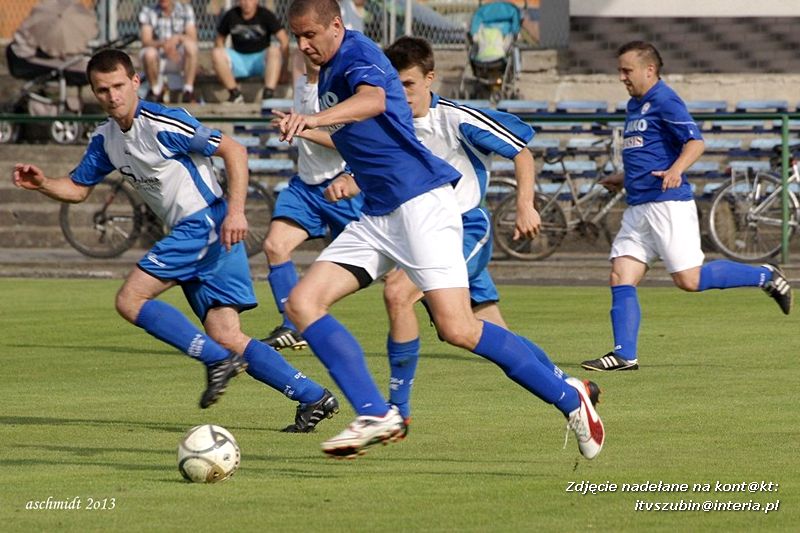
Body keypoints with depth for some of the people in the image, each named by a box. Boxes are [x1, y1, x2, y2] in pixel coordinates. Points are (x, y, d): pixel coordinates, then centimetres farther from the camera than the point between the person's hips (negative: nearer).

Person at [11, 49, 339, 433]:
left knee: (130, 300, -14)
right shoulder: (106, 137, 12)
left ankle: (218, 360, -15)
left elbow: (233, 150, -15)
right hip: (188, 233, 9)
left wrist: (235, 211, -24)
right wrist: (42, 184, -1)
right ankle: (313, 397, 0)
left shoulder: (162, 124, -14)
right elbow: (77, 188, 20)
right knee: (227, 338, 0)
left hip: (206, 223, -9)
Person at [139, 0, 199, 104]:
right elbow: (146, 41, -17)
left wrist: (178, 38, -35)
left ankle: (188, 91, -24)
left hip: (180, 59, 1)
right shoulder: (147, 11, -6)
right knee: (149, 53, -34)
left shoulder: (186, 10, -2)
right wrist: (163, 44, -38)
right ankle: (156, 90, -8)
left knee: (190, 45, -29)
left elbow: (193, 38, -12)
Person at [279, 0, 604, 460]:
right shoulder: (329, 74, 19)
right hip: (378, 215, 10)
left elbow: (373, 101, -36)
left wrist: (313, 120, -51)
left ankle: (568, 397, -2)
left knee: (457, 328, -16)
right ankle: (375, 415, -11)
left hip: (421, 202, -10)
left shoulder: (358, 54, -10)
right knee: (302, 303, -5)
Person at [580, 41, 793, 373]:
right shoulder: (635, 105, 19)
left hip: (668, 203, -9)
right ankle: (624, 354, -4)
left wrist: (675, 170, -36)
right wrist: (624, 179, 36)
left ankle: (765, 276, 5)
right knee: (621, 277, -2)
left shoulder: (664, 101, -10)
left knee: (689, 280, -10)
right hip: (638, 206, 9)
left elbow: (695, 142, -20)